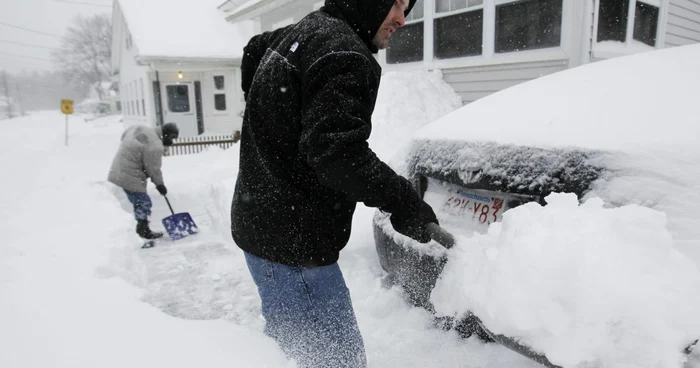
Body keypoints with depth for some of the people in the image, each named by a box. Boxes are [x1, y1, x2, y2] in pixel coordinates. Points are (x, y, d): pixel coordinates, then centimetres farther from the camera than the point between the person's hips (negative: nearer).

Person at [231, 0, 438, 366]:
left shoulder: (296, 32, 14)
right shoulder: (344, 53, -17)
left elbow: (253, 51, 35)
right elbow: (337, 150, -28)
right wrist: (403, 201, -20)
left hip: (259, 224, 10)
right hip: (292, 242, -10)